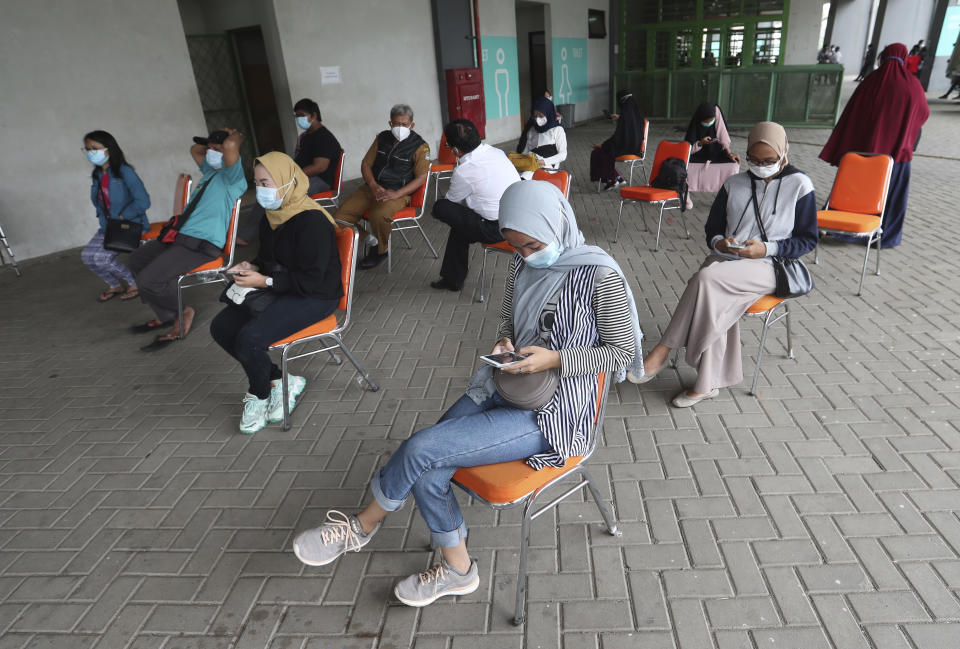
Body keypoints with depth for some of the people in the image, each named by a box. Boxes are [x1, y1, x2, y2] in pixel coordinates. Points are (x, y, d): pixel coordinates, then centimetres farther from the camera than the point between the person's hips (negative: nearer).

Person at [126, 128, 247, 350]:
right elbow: (195, 149, 41)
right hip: (181, 236, 11)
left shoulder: (232, 176, -10)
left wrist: (235, 137, -8)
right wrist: (212, 141, 25)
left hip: (203, 243, -11)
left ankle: (182, 314, 4)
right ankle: (164, 316, 21)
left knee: (148, 279, -23)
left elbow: (231, 145, -30)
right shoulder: (210, 170, 20)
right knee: (135, 261, 20)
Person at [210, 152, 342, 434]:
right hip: (278, 290, 10)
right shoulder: (273, 216, 8)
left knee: (250, 337, -25)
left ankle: (259, 394, 6)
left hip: (314, 297, -9)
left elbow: (311, 279, -22)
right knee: (221, 327, -2)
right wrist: (253, 266, 2)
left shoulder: (312, 221, -20)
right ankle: (279, 380, 6)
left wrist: (264, 281, -20)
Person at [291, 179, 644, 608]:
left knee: (421, 448, -17)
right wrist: (504, 342, -4)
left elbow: (622, 351, -9)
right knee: (426, 472, -12)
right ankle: (457, 570, 13)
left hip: (552, 415, -7)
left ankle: (362, 525, 13)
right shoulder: (522, 266, 5)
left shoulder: (599, 275, -15)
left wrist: (554, 359, -20)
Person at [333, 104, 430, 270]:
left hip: (399, 193, -5)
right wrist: (374, 186, -8)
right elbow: (366, 164, 13)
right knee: (341, 216, -16)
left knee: (379, 215, -38)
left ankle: (381, 251, -9)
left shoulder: (420, 146, -2)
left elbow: (421, 178, -8)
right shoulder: (382, 138, 13)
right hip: (372, 187, 5)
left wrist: (396, 194, -21)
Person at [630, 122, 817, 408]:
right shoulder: (734, 184, 13)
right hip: (726, 260, 4)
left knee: (706, 279, -33)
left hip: (767, 267, -3)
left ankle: (662, 351, -25)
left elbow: (808, 239, 3)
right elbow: (711, 229, 17)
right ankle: (708, 383, -27)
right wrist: (719, 242, -7)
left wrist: (766, 248, -13)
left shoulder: (799, 185, 3)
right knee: (716, 301, -32)